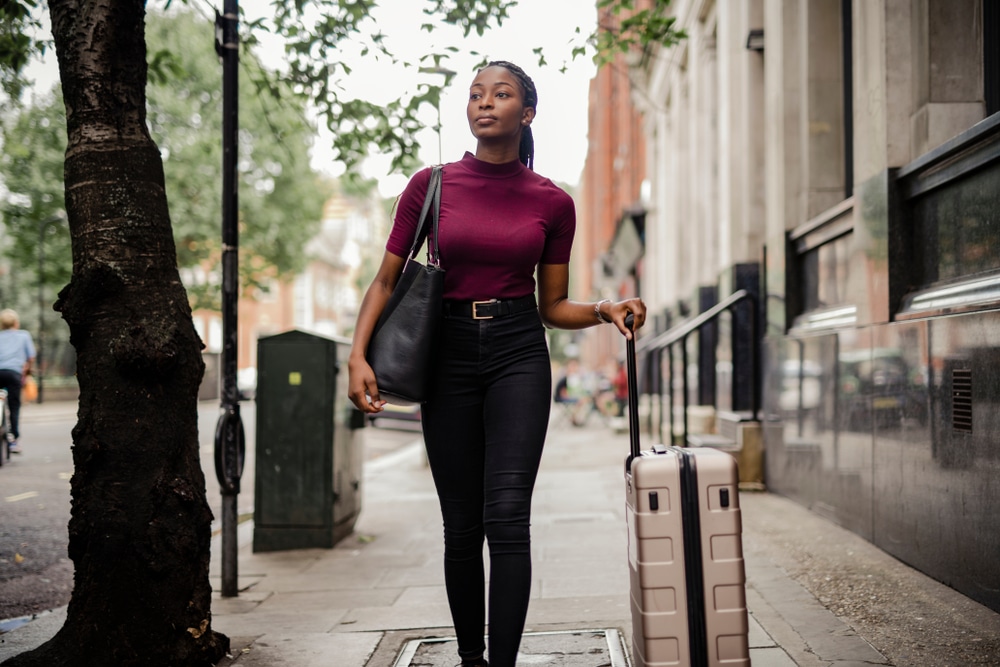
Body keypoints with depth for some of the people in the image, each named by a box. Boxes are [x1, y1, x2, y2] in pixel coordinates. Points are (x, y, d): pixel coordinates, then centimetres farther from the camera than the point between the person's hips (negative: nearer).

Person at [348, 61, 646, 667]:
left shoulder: (552, 202, 2)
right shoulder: (430, 185, 1)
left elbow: (553, 305, 10)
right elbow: (387, 281, 4)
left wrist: (605, 310, -9)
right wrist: (359, 355, -9)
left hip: (519, 353, -1)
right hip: (449, 351, 1)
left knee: (506, 515, -15)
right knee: (462, 527, 5)